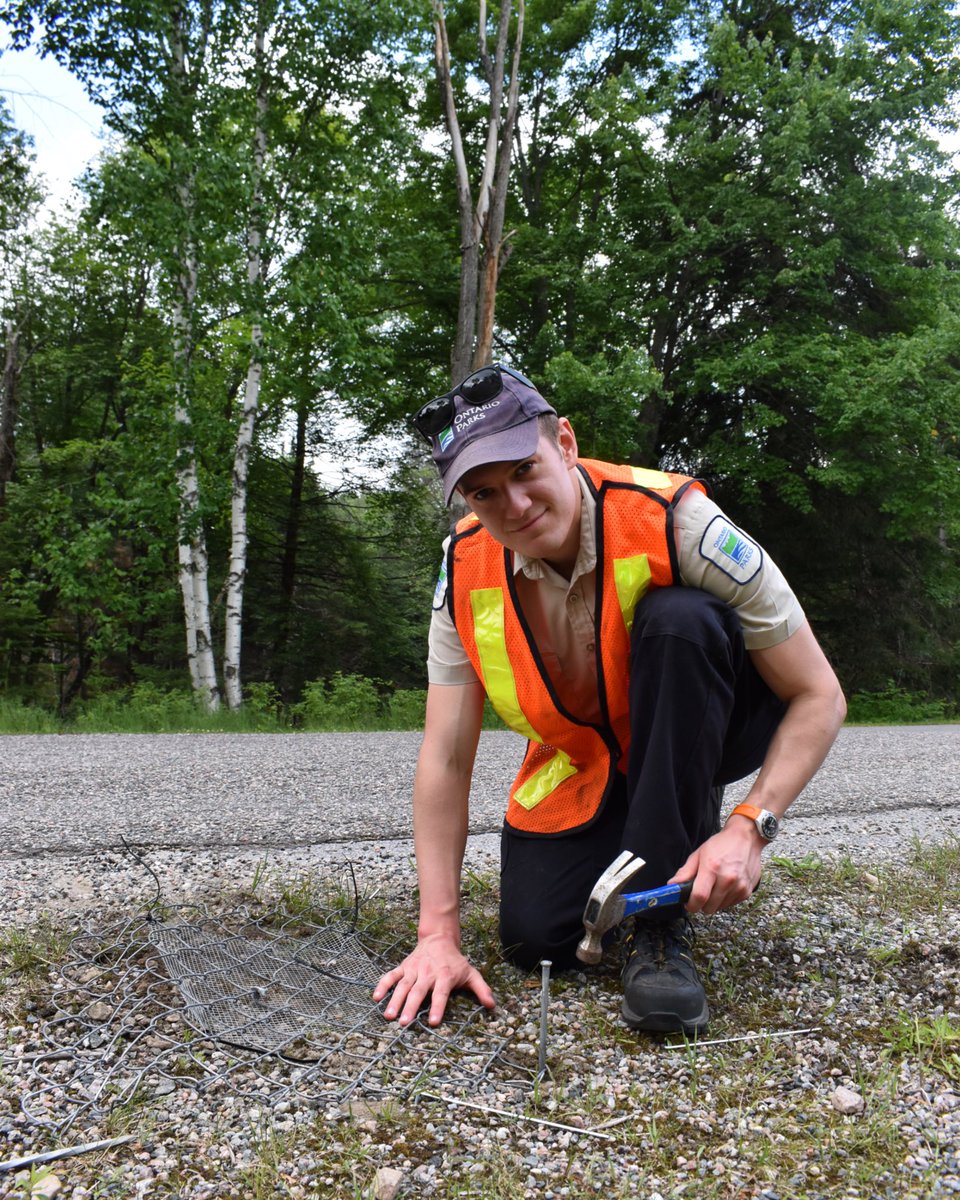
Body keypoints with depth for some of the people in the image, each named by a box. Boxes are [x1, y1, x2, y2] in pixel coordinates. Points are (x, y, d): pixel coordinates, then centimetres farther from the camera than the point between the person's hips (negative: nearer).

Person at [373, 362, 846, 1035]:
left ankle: (664, 918, -22)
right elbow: (446, 758, -15)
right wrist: (439, 936, -19)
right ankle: (634, 851, 18)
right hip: (582, 766, 3)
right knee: (535, 935, -17)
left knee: (679, 620, -33)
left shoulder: (674, 521, -29)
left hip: (707, 733, -2)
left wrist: (751, 826, -35)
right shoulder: (467, 570, -17)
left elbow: (819, 697, -22)